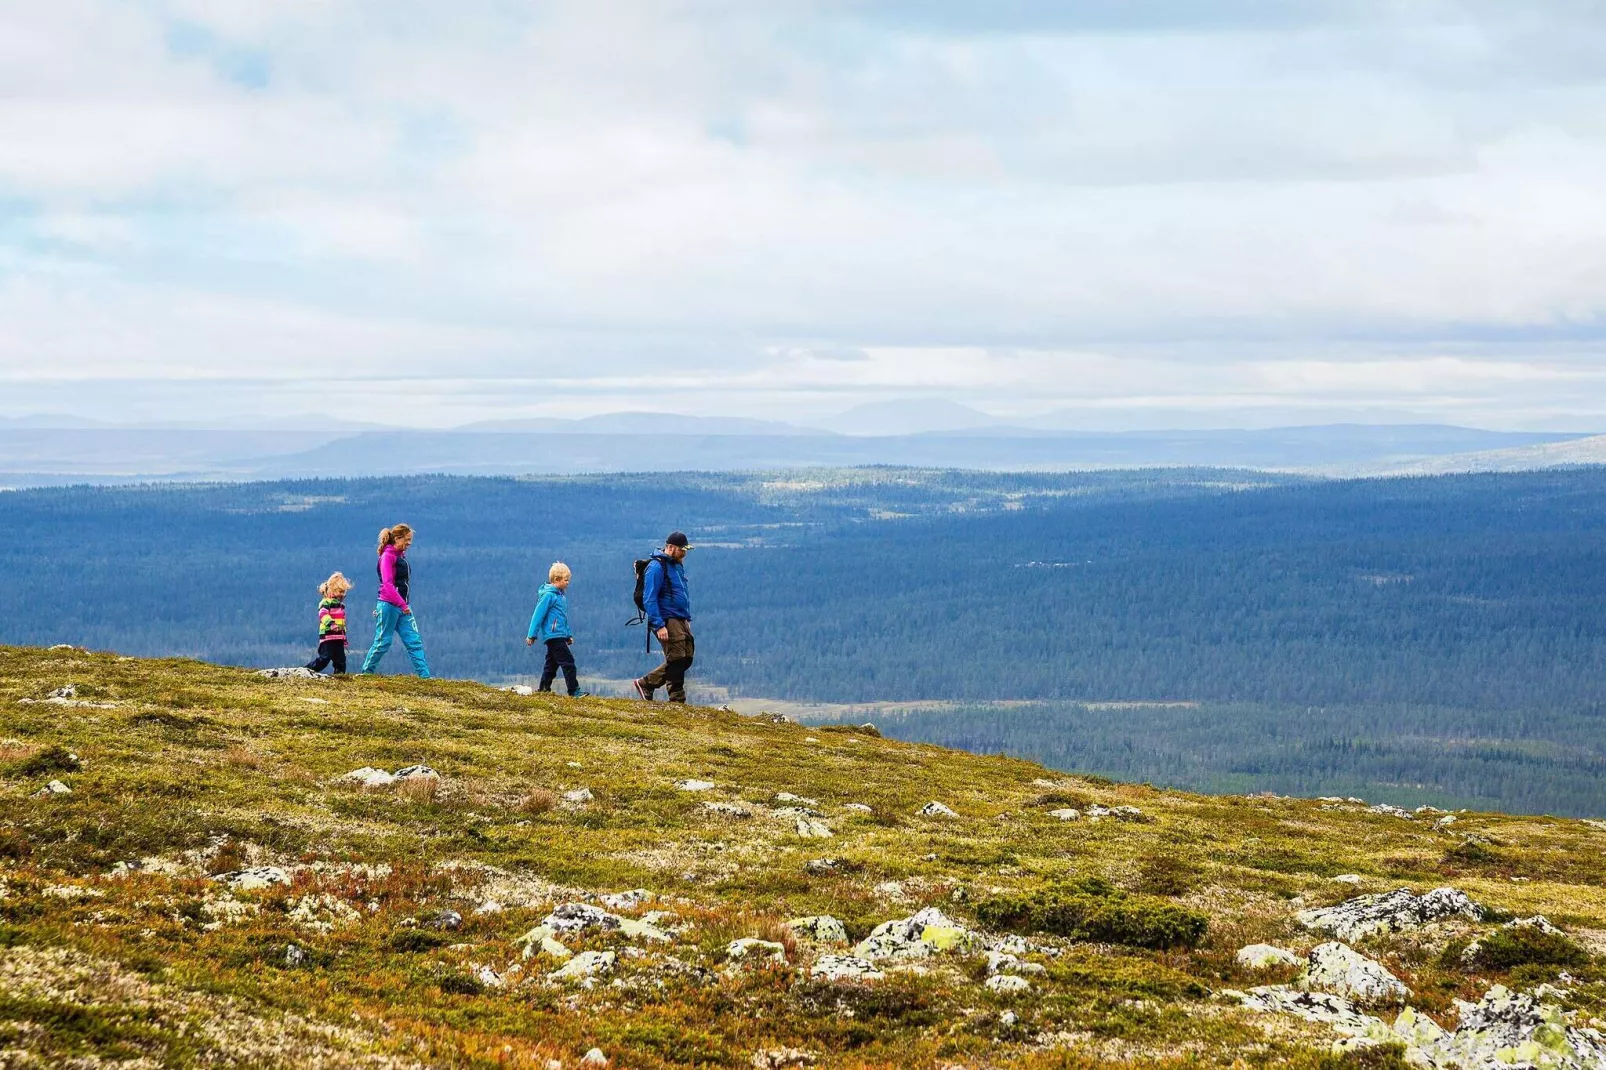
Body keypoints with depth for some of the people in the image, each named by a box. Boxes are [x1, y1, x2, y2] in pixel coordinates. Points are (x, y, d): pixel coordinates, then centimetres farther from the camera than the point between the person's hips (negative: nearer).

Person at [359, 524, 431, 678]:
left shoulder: (401, 556, 15)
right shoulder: (388, 556, -11)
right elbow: (387, 585, -20)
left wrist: (406, 604, 13)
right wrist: (403, 605, -25)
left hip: (403, 606, 8)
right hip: (389, 606, -8)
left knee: (415, 642, 0)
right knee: (383, 642, -1)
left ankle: (425, 675, -4)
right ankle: (366, 672, 13)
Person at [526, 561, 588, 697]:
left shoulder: (561, 595, 15)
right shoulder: (548, 595, -14)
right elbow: (538, 615, -14)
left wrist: (568, 635, 24)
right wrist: (532, 635, -14)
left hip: (560, 635, 10)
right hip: (553, 635, -10)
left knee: (552, 663, 13)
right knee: (567, 661, -12)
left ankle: (544, 688, 19)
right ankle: (574, 691, -13)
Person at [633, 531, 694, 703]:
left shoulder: (678, 566, 17)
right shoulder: (656, 567, -13)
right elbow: (649, 599, -18)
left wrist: (688, 619, 22)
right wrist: (659, 626, -23)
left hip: (681, 621, 9)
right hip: (667, 620, -9)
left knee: (686, 658, 7)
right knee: (676, 660, -9)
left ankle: (645, 684, 17)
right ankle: (677, 700, -2)